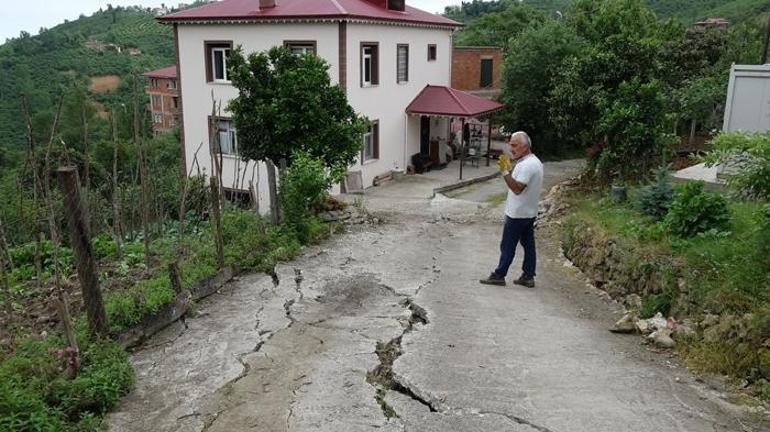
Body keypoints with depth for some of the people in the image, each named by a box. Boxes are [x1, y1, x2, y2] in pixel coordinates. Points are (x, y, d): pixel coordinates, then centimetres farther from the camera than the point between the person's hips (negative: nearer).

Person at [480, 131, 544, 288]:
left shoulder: (527, 165, -22)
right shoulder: (535, 162, 12)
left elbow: (517, 188, -29)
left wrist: (505, 171, -30)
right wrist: (508, 170, 8)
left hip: (518, 214, -10)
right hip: (529, 212, 10)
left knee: (507, 246, 0)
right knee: (528, 245, 11)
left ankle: (499, 275, 9)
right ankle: (528, 276, 17)